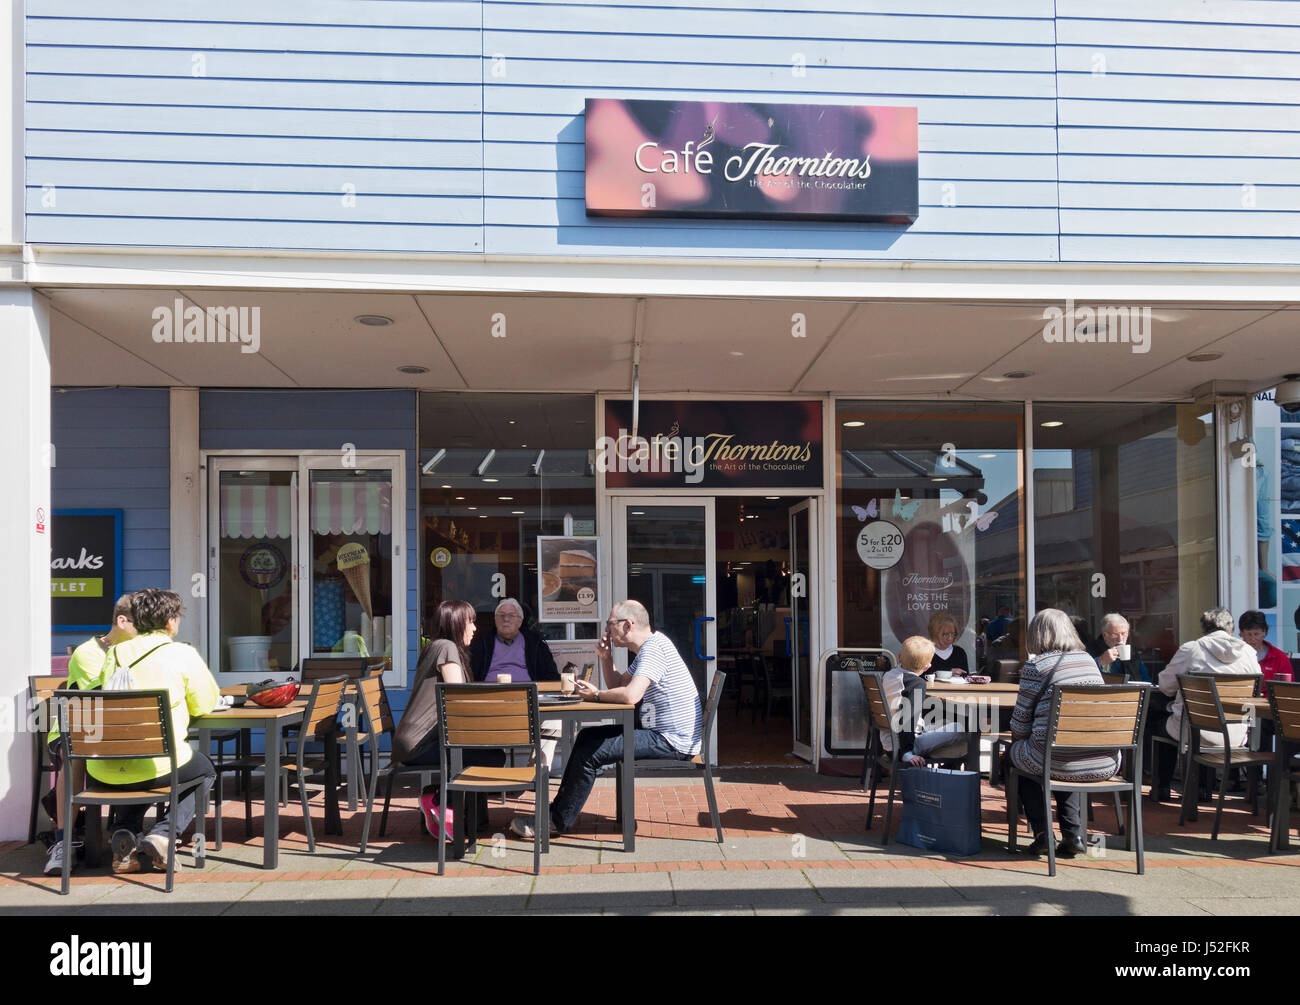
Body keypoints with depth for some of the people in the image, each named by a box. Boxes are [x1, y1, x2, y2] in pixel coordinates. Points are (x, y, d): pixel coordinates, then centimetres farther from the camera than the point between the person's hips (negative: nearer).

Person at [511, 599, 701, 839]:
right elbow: (617, 685, 22)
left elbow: (629, 695, -31)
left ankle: (558, 821, 1)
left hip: (672, 742, -11)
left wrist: (596, 694, -13)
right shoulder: (648, 648, 15)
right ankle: (560, 807, 17)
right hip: (658, 732, 11)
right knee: (588, 736, 13)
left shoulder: (653, 648, -19)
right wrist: (605, 657, 5)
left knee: (590, 752, -13)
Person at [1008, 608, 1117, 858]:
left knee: (1015, 752, 25)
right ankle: (1074, 833, 22)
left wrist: (1018, 743, 22)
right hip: (1105, 766, 5)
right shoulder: (1088, 660, 12)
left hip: (1059, 764, -5)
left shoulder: (1036, 666, -6)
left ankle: (1041, 832, 16)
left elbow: (1020, 723, -1)